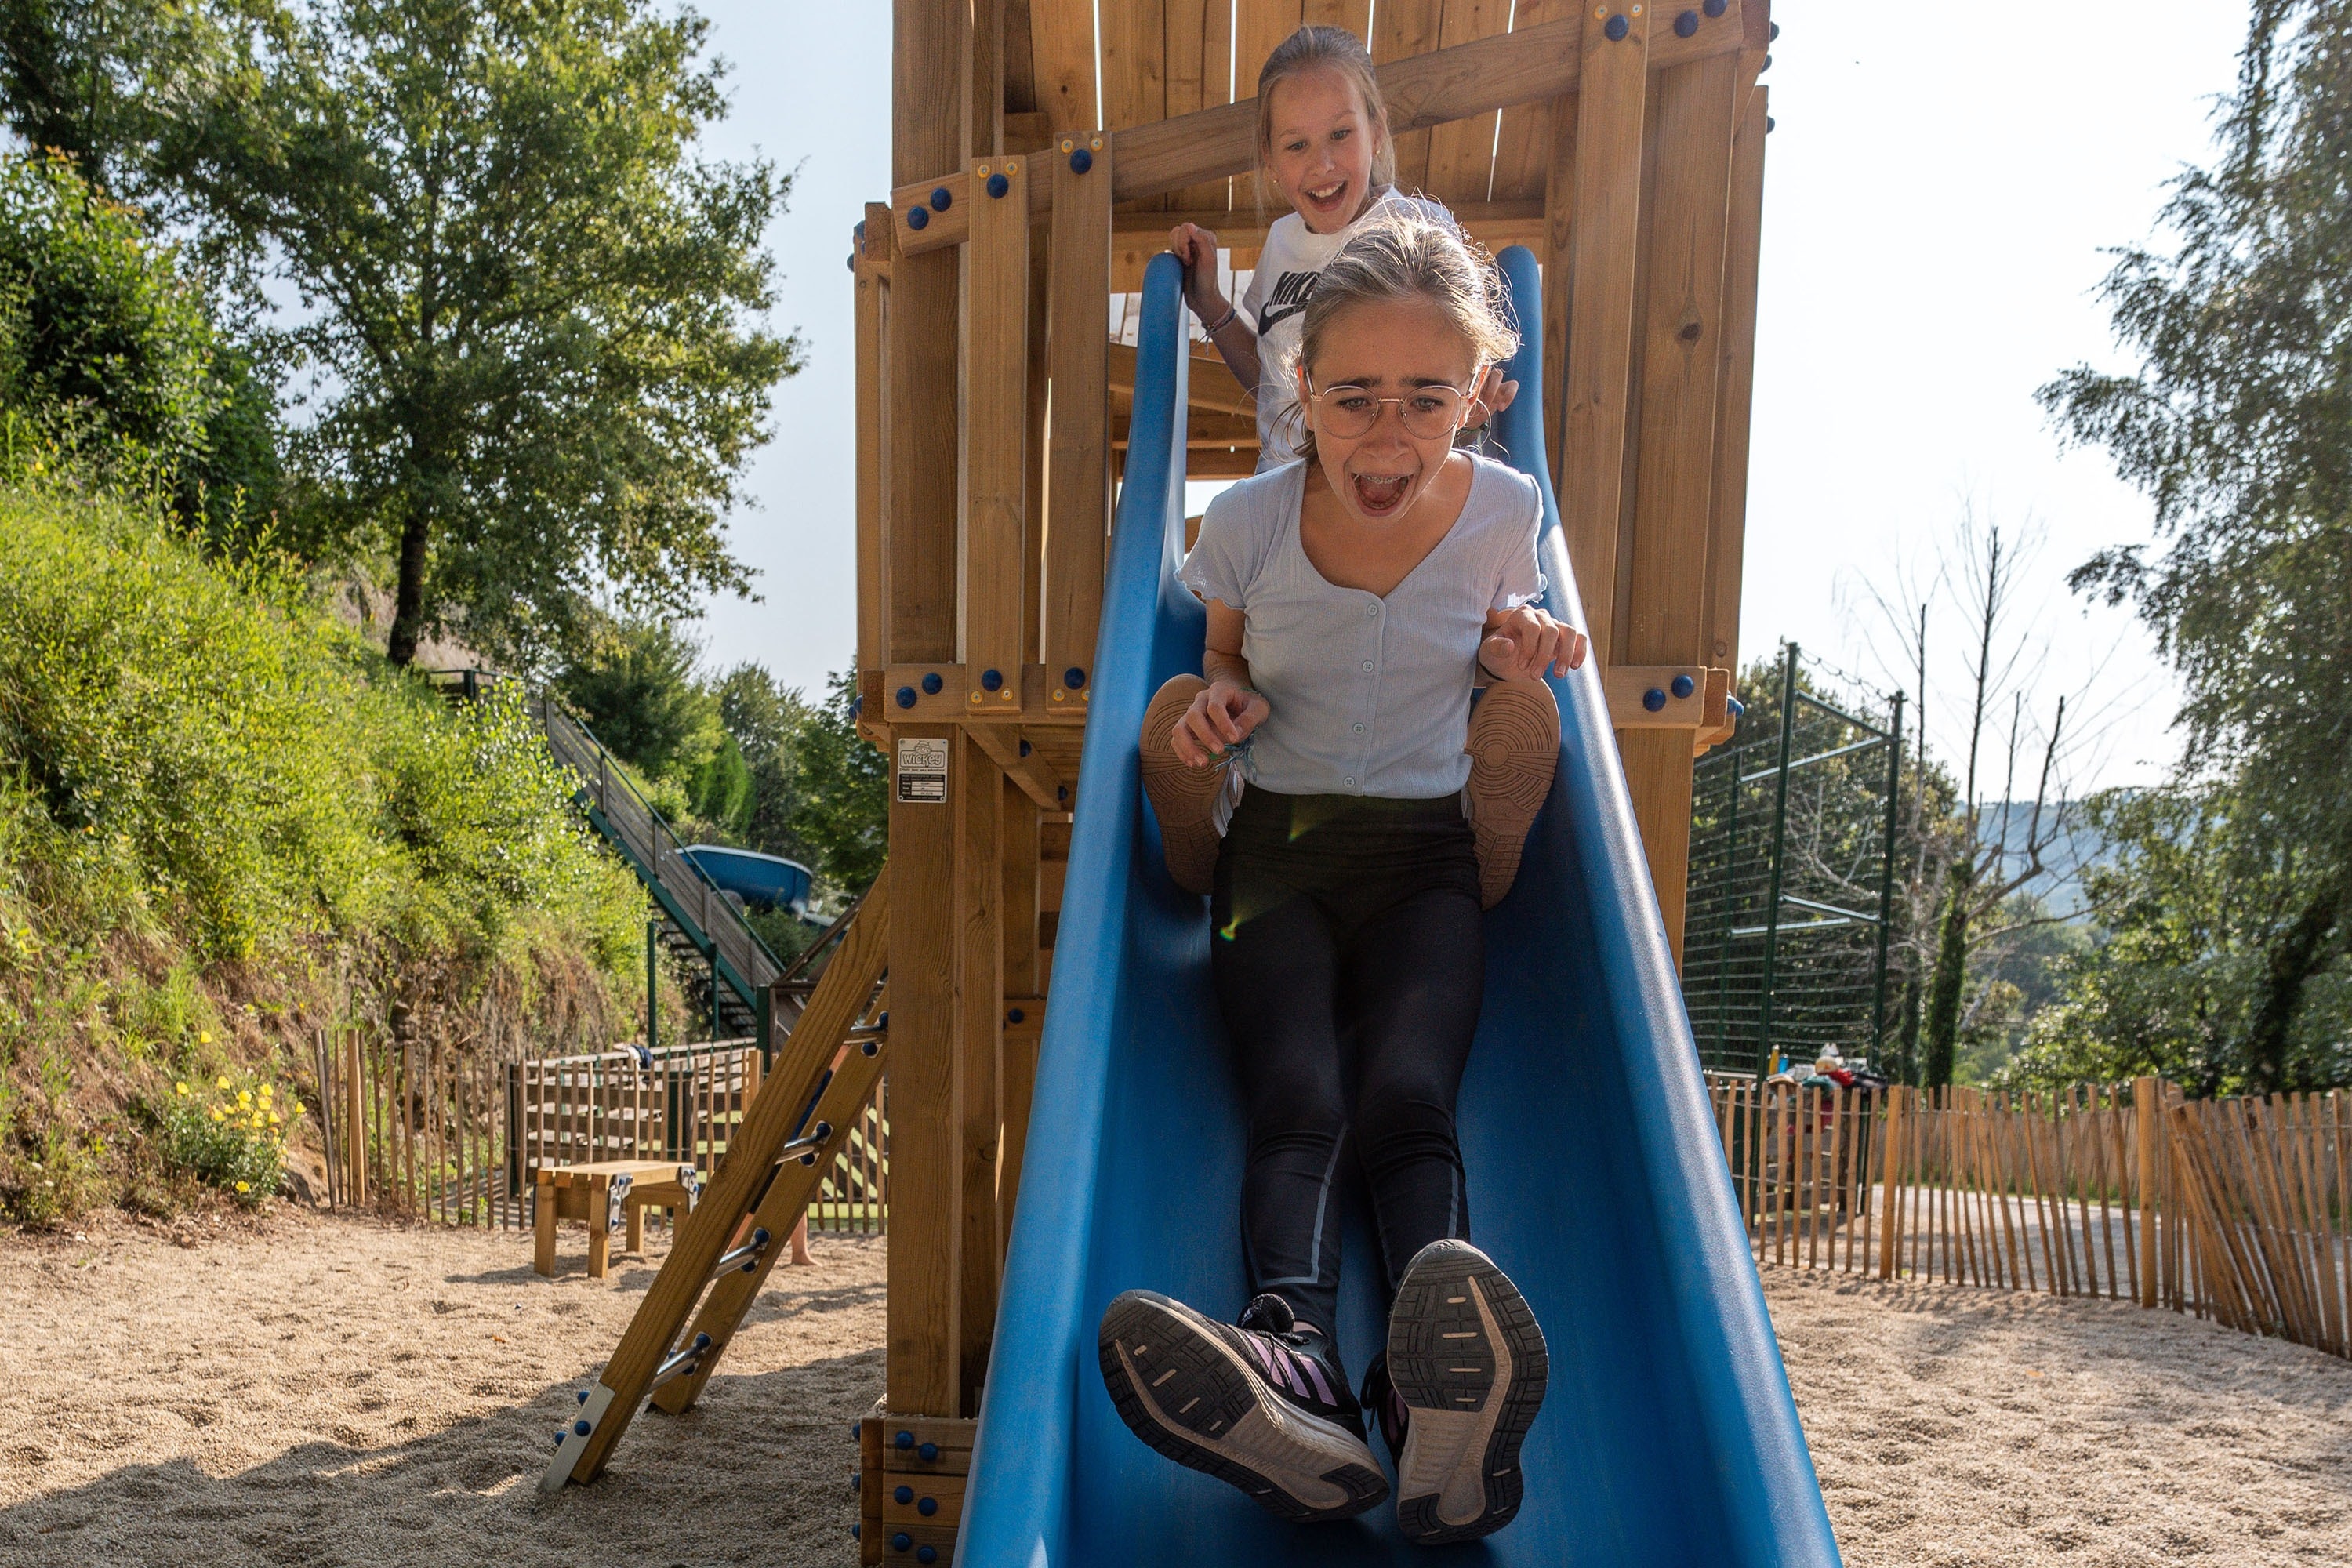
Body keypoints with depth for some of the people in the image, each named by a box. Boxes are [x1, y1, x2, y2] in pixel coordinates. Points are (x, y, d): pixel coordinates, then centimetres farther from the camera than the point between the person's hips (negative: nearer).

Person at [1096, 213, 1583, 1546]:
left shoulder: (1505, 512, -3)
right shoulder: (1249, 523, -5)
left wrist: (1520, 654, -7)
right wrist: (1221, 703, -11)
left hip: (1428, 858, 0)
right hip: (1278, 850, 0)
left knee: (1409, 1095, -30)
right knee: (1297, 1098, -29)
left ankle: (1445, 1414, -51)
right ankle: (1298, 1368, -52)